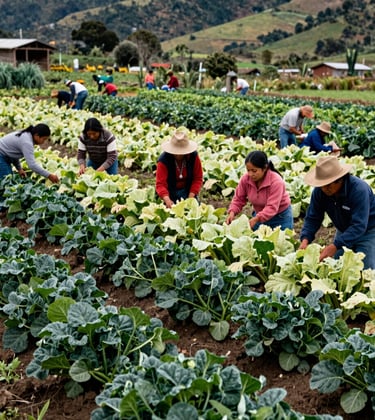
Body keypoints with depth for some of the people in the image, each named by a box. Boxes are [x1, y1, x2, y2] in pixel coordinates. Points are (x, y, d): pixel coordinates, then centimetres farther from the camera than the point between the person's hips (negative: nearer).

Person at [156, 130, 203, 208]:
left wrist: (191, 197, -22)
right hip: (170, 192, -2)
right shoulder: (163, 160, -23)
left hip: (188, 190, 2)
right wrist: (167, 200, -48)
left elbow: (198, 178, -9)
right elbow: (160, 184, -29)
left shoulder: (194, 156, -16)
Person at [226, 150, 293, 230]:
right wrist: (232, 212, -26)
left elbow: (272, 207, -36)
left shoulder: (276, 181, -30)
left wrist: (256, 219, -50)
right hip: (259, 216, 4)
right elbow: (238, 199, -6)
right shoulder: (245, 179, -16)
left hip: (280, 218, -4)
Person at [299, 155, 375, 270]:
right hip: (343, 231, 5)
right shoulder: (319, 191, -16)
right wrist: (305, 239, -30)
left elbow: (359, 225, -37)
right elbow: (312, 218, -11)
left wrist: (335, 246, -46)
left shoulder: (359, 189, -32)